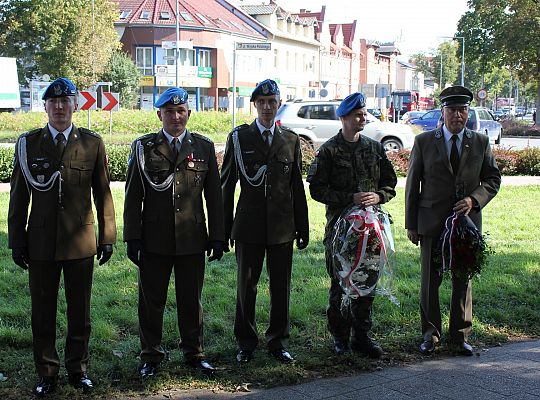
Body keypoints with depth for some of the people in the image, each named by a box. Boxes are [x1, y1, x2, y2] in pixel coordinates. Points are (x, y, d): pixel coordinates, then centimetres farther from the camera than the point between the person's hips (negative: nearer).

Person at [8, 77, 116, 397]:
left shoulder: (92, 143, 2)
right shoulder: (28, 143, 2)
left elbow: (103, 193, 4)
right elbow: (19, 196, 4)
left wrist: (107, 237, 2)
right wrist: (17, 241, 1)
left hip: (80, 240, 0)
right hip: (41, 242, 0)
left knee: (80, 311, 10)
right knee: (43, 312, 8)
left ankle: (78, 368, 26)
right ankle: (47, 373, 22)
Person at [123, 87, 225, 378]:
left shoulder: (204, 147, 5)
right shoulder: (143, 147, 2)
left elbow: (214, 197, 6)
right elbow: (133, 197, 1)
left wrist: (217, 237, 2)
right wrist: (133, 239, -4)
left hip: (192, 240, 1)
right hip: (154, 241, -1)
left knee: (191, 300, 11)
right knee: (151, 301, 8)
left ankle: (194, 353, 27)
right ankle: (151, 357, 23)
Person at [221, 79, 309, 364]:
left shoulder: (291, 140, 8)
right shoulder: (238, 138, 2)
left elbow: (297, 187, 10)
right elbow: (226, 185, 2)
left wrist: (303, 228, 8)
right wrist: (224, 228, 0)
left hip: (282, 227, 2)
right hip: (248, 227, -2)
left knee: (281, 287, 7)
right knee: (246, 287, 6)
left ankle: (278, 342, 22)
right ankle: (246, 343, 21)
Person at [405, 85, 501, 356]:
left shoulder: (481, 143, 6)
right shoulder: (424, 142, 1)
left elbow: (493, 179, 10)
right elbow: (412, 184, 2)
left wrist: (474, 199, -10)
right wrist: (411, 224, 0)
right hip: (432, 222, -1)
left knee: (463, 280, 8)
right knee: (430, 280, 5)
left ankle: (460, 336, 19)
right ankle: (430, 334, 18)